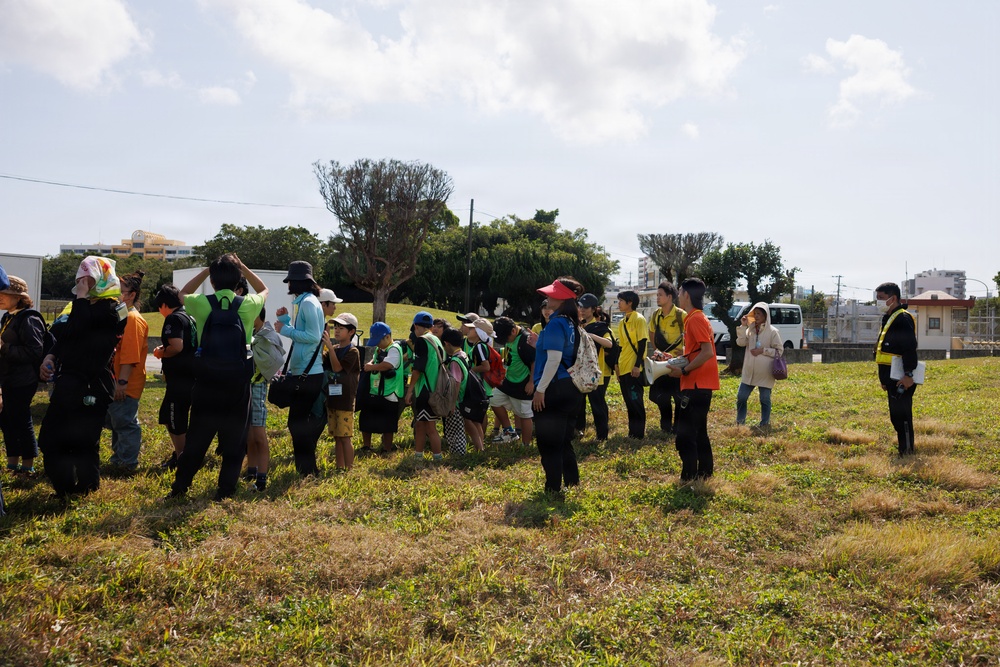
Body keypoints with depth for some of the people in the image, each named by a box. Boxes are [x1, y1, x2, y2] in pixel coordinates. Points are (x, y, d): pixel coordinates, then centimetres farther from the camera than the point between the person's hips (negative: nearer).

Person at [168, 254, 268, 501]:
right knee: (234, 436, 10)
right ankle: (225, 488, 12)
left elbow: (183, 294, 22)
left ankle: (180, 486, 19)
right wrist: (242, 267, 16)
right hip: (237, 381, -1)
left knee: (197, 434, 13)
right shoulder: (247, 305, -3)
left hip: (207, 379, 1)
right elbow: (264, 290, 21)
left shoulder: (202, 304, -3)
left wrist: (206, 270, 18)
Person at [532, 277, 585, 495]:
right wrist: (538, 345, 16)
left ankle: (553, 488, 6)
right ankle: (572, 482, 25)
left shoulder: (556, 323, -15)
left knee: (548, 441, 0)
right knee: (563, 439, 18)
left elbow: (554, 359, -22)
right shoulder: (570, 322, 12)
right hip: (569, 387, 9)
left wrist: (540, 389, -21)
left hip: (554, 388, -9)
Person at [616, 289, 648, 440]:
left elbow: (642, 344, -12)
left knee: (636, 401, -3)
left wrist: (637, 365, -17)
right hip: (623, 368, 7)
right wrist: (617, 364, 16)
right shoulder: (622, 322, 14)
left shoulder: (639, 319, -8)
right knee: (629, 401, 11)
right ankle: (632, 430, 18)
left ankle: (638, 433, 3)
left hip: (634, 368, -7)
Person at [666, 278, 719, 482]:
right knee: (698, 432, 16)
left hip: (697, 385, -10)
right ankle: (704, 473, 23)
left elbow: (708, 352, -23)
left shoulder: (696, 319, -16)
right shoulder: (695, 318, 15)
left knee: (685, 435, -7)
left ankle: (689, 479, -4)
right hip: (699, 383, 10)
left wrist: (683, 371, -19)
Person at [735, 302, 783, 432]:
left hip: (765, 372, -4)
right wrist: (743, 326, -11)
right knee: (741, 397, 7)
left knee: (765, 399, 6)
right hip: (749, 371, 4)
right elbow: (741, 342, -5)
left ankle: (764, 425, 18)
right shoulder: (750, 329, 6)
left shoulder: (773, 332, -7)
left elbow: (779, 350, -6)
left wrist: (762, 350, -16)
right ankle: (740, 423, 20)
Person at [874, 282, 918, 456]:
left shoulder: (903, 319, -13)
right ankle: (903, 448, 22)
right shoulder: (888, 319, 19)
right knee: (896, 416, 15)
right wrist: (884, 378, 25)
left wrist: (909, 374, -26)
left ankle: (907, 450, -2)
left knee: (901, 415, -7)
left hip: (901, 379, -10)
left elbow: (910, 348, -22)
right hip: (892, 378, 10)